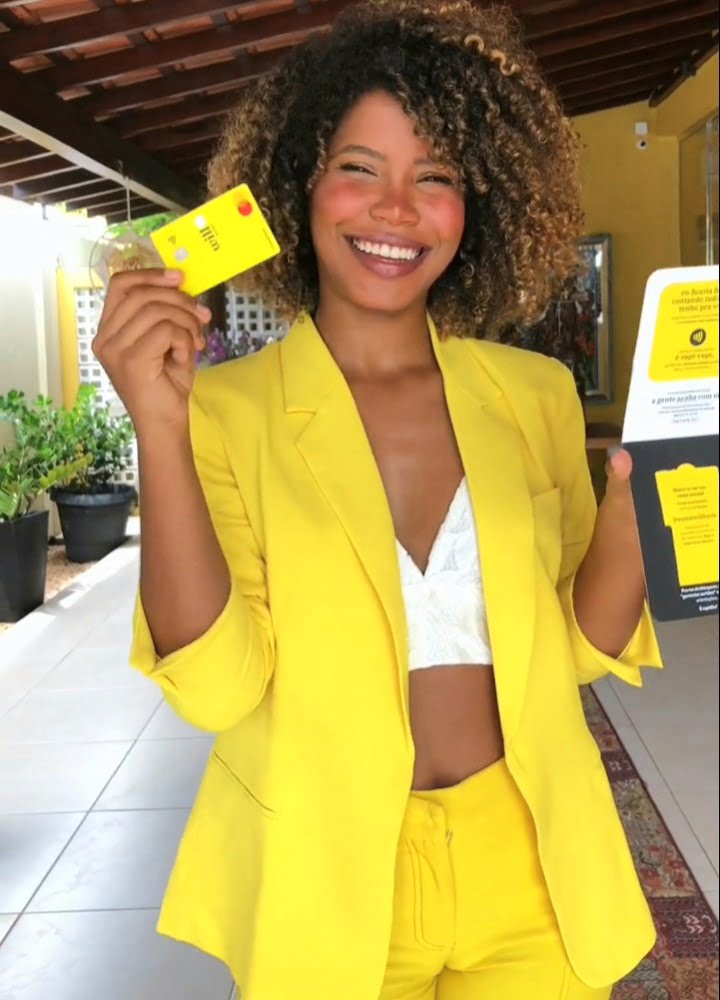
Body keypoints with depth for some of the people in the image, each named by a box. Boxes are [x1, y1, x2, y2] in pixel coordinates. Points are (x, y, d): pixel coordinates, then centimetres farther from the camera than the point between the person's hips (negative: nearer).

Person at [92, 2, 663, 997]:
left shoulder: (535, 396, 0)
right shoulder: (225, 410, -9)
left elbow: (585, 644, 3)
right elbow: (215, 683, -17)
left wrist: (630, 498, -14)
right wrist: (160, 427, -26)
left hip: (526, 872, 2)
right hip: (324, 886, -2)